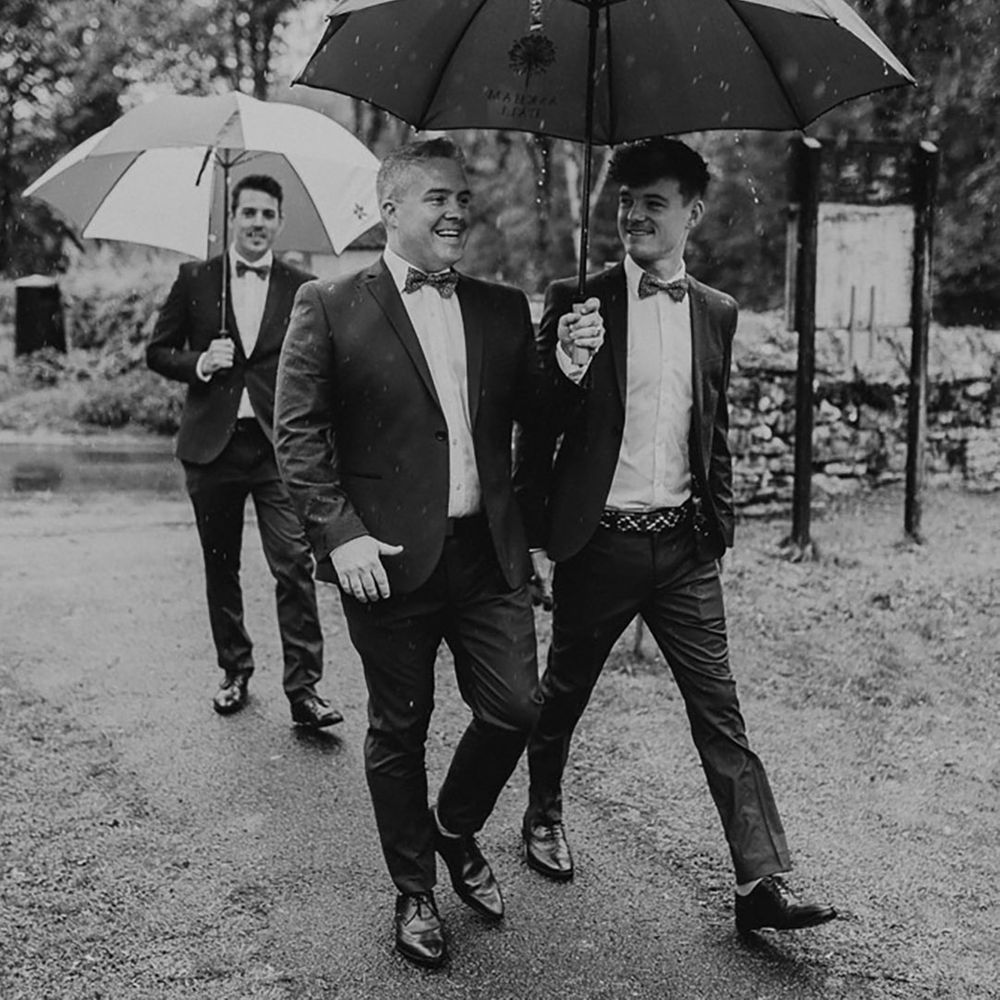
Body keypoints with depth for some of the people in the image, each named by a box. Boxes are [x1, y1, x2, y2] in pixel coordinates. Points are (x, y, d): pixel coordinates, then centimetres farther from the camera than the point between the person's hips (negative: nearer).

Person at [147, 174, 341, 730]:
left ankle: (304, 688, -5)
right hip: (213, 444, 2)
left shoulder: (302, 289, 6)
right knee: (221, 568, 11)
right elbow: (158, 351, 10)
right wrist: (199, 363, -10)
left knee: (296, 566, -10)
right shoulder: (195, 280, 7)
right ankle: (235, 672, 27)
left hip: (280, 445, -1)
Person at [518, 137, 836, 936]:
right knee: (564, 691, 14)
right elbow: (537, 427, -1)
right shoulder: (578, 302, -4)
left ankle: (763, 881, 4)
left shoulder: (717, 313, 8)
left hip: (685, 545, 3)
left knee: (719, 708, 1)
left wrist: (719, 523, 9)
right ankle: (544, 815, 39)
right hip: (598, 541, -2)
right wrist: (538, 534, -4)